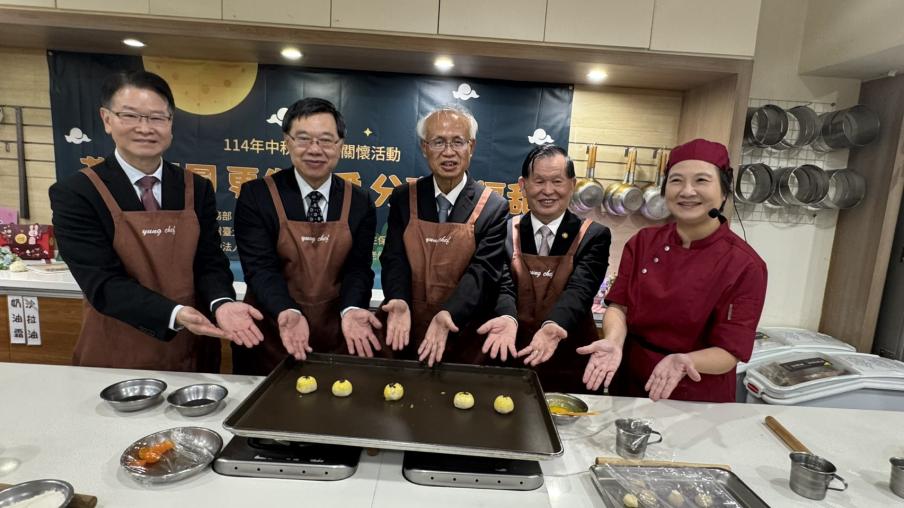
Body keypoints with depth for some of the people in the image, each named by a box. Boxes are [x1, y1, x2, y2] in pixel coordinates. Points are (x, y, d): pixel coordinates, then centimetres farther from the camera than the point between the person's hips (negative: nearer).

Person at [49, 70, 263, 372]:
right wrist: (176, 314, -32)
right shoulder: (75, 194, -8)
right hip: (115, 360, -3)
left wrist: (221, 302, -24)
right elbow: (103, 282, -16)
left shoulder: (197, 190, 1)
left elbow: (210, 262, -3)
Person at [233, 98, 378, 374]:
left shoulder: (360, 203, -1)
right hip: (271, 336, -1)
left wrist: (351, 309, -25)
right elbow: (260, 267, -13)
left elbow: (358, 267, -5)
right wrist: (287, 312, -32)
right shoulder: (255, 195, -7)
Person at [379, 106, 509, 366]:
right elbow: (394, 258, -5)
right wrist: (399, 301, -25)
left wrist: (449, 314, -31)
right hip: (407, 334, 2)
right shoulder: (403, 198, -1)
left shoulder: (493, 208, -8)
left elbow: (482, 270, -15)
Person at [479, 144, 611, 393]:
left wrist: (553, 325, -38)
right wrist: (508, 319, -33)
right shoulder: (506, 231, -1)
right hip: (512, 357, 1)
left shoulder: (594, 236, -5)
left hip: (569, 364, -1)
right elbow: (505, 286, -10)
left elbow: (579, 289, -18)